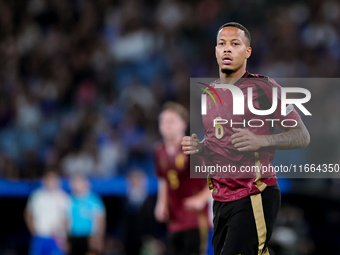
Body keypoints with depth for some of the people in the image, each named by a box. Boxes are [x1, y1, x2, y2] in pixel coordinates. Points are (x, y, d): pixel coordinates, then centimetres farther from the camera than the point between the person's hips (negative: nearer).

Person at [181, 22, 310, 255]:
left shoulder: (263, 87, -6)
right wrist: (197, 147, 5)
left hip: (254, 199, -7)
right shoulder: (209, 93, 14)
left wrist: (261, 141, -23)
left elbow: (302, 136, -7)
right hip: (220, 199, 7)